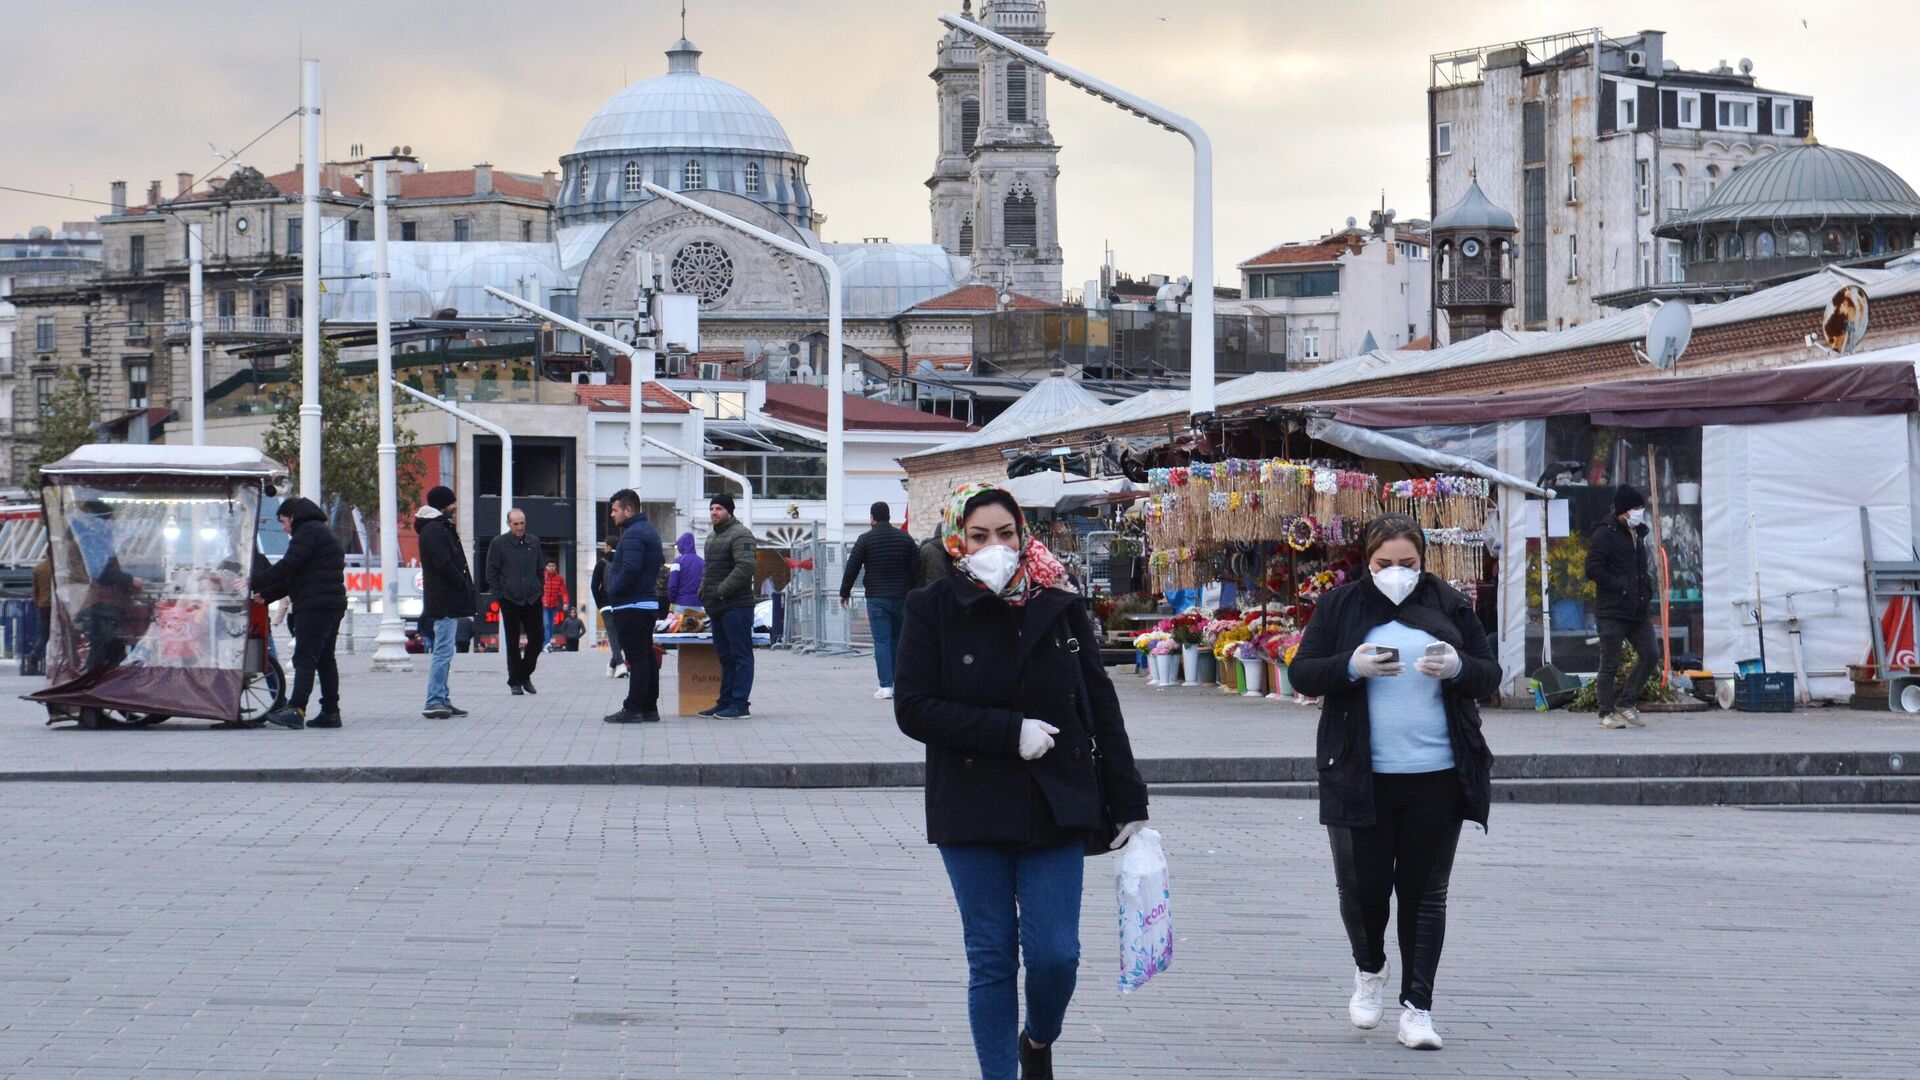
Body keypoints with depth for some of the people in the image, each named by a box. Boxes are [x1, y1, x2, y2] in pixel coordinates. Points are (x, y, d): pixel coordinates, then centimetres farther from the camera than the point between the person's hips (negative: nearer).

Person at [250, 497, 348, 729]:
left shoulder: (308, 532, -7)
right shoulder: (322, 532, 26)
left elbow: (289, 566, -16)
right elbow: (294, 577, 28)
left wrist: (254, 582, -10)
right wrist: (266, 596, 24)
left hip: (314, 605, -10)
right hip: (333, 605, 10)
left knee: (305, 658, -16)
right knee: (325, 659, 11)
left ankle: (296, 709, -24)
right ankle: (330, 712, 11)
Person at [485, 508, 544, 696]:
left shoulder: (534, 542, 8)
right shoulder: (498, 543, -4)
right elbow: (491, 573, -2)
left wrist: (539, 590, 9)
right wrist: (499, 595, -7)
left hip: (533, 600, 3)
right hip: (510, 601, -3)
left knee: (537, 639, 1)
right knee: (512, 643, 2)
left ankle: (525, 675, 19)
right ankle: (515, 682, 10)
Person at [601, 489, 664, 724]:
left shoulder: (633, 534, -16)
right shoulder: (649, 531, 18)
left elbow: (630, 569, -26)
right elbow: (661, 560, 27)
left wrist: (613, 592, -15)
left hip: (631, 606, -10)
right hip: (649, 603, 10)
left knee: (637, 657, -10)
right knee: (647, 656, 11)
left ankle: (633, 708, -10)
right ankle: (649, 708, 15)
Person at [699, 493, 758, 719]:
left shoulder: (740, 534, -10)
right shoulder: (712, 538, 21)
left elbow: (745, 566, -22)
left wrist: (722, 591, -21)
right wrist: (703, 593, 13)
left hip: (736, 606, -10)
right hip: (718, 607, 10)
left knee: (740, 655, -7)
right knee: (725, 656, 12)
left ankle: (740, 705, -9)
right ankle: (725, 703, 17)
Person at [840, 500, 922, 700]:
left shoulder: (865, 539, -3)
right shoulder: (905, 537, 7)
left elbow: (852, 567, -2)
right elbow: (916, 569, 6)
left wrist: (845, 592, 9)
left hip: (877, 598, -3)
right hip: (901, 597, 3)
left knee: (881, 641, -4)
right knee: (898, 639, 13)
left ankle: (886, 686, -11)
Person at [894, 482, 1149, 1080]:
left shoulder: (1059, 608, 2)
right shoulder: (934, 610, -3)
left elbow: (1101, 708, 6)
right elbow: (913, 709, -9)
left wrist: (1129, 804, 5)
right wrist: (1010, 732, -16)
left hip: (1055, 807, 1)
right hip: (972, 811, -1)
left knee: (1056, 954, -2)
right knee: (991, 960, 3)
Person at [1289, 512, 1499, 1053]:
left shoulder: (1449, 605, 7)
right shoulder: (1340, 606, 4)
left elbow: (1490, 674, 8)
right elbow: (1301, 673, 0)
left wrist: (1458, 668, -15)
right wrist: (1352, 666, -18)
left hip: (1437, 776, 1)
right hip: (1360, 777, -1)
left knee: (1425, 891, 2)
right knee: (1362, 882, 1)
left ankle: (1417, 1006, 7)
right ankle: (1369, 970, 31)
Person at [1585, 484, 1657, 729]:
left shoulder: (1637, 534, 17)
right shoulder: (1604, 534, -9)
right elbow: (1593, 569, -16)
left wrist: (1646, 588, 14)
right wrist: (1620, 586, -16)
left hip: (1638, 610, 8)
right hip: (1612, 611, -8)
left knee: (1650, 653, 1)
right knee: (1610, 664, -3)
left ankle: (1625, 703, 12)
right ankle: (1607, 714, 4)